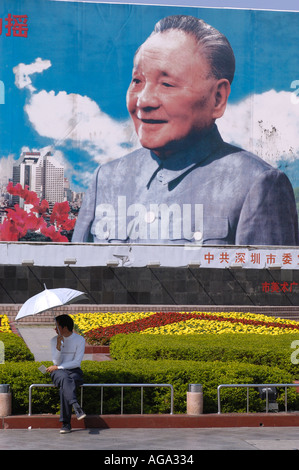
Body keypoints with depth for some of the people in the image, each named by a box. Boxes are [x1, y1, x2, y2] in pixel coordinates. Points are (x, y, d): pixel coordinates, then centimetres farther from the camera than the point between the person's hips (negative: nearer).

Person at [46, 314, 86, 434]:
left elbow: (77, 363, -8)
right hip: (58, 372, 1)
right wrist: (59, 345, -17)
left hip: (74, 371, -1)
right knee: (65, 379, -39)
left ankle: (66, 423, -38)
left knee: (64, 387, -36)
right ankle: (76, 408, -59)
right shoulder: (54, 340, 7)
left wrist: (56, 367, -8)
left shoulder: (80, 340, -1)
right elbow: (56, 362, -3)